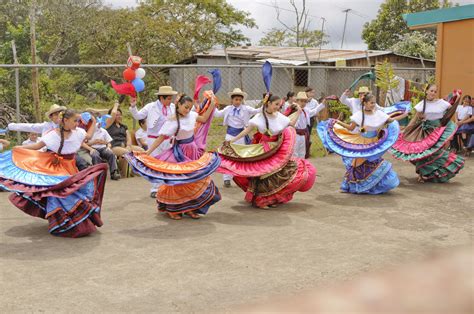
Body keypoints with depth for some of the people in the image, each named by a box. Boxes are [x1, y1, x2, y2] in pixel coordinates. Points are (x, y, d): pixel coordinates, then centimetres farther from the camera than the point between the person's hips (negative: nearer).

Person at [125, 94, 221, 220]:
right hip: (180, 153, -6)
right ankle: (171, 209, 15)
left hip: (194, 151, 7)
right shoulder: (173, 121, -19)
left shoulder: (191, 115, -1)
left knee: (193, 180, 9)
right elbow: (160, 138, -20)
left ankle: (189, 208, 20)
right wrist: (147, 152, -27)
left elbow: (203, 119, 17)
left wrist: (212, 105, 10)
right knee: (178, 181, -1)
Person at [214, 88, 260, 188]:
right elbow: (217, 114, 10)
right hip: (230, 134, 1)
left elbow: (257, 111, -10)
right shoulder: (228, 109, 2)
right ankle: (227, 179, 12)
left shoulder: (246, 109, -4)